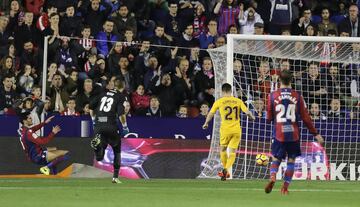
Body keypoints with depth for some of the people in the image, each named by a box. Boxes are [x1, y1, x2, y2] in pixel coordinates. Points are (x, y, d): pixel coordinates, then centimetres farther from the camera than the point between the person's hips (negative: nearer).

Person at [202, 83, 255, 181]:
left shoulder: (219, 102, -1)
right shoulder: (238, 101, 3)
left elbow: (210, 114, 4)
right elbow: (247, 112, -2)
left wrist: (206, 123, 21)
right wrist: (252, 117, 20)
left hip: (225, 129, -1)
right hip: (236, 130, 1)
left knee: (223, 149, 20)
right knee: (232, 151, 2)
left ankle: (225, 169, 22)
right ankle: (227, 169, -19)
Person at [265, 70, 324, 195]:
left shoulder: (273, 96, -2)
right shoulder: (297, 96, -2)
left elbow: (269, 118, 3)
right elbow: (306, 118, -1)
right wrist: (316, 134, 7)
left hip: (279, 134, 0)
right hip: (293, 134, 0)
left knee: (276, 159, 8)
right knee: (291, 160, 11)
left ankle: (272, 178, -22)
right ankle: (285, 188, 5)